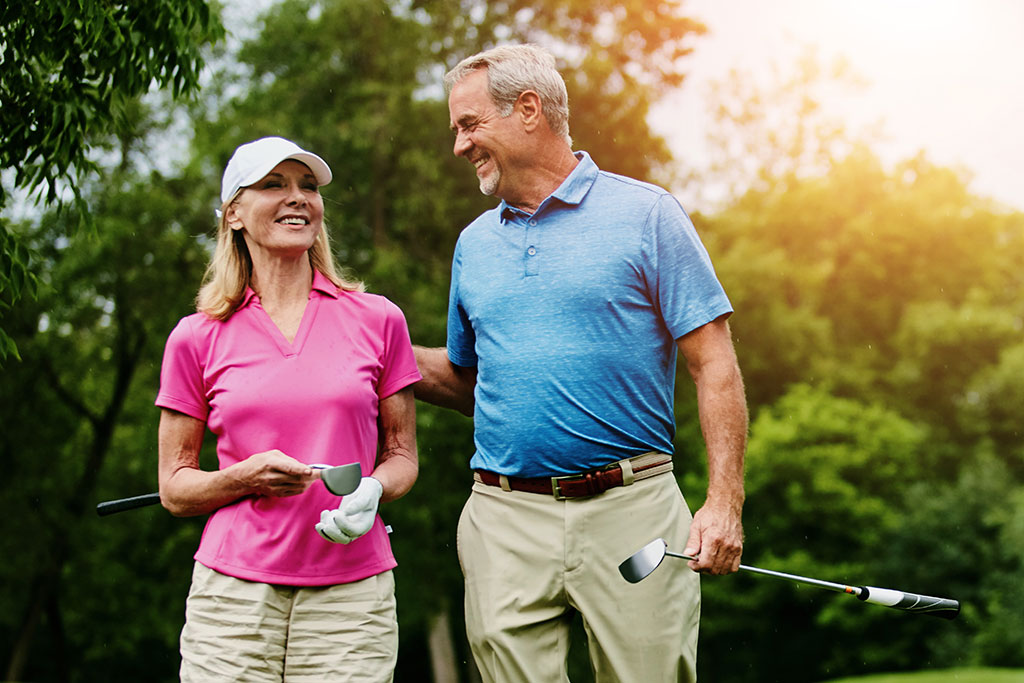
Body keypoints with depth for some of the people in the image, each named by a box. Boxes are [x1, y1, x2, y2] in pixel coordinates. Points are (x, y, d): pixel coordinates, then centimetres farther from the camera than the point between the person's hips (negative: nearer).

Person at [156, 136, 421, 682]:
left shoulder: (378, 320, 5)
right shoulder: (197, 339, 4)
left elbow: (402, 456, 12)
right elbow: (174, 488, 7)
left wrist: (371, 490, -10)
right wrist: (246, 477, -12)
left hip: (352, 595, 0)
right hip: (233, 593, 0)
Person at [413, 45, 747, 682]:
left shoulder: (646, 215, 1)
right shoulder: (474, 244, 16)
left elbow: (714, 365, -3)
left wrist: (724, 502, -13)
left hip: (630, 509, -4)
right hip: (505, 520, 4)